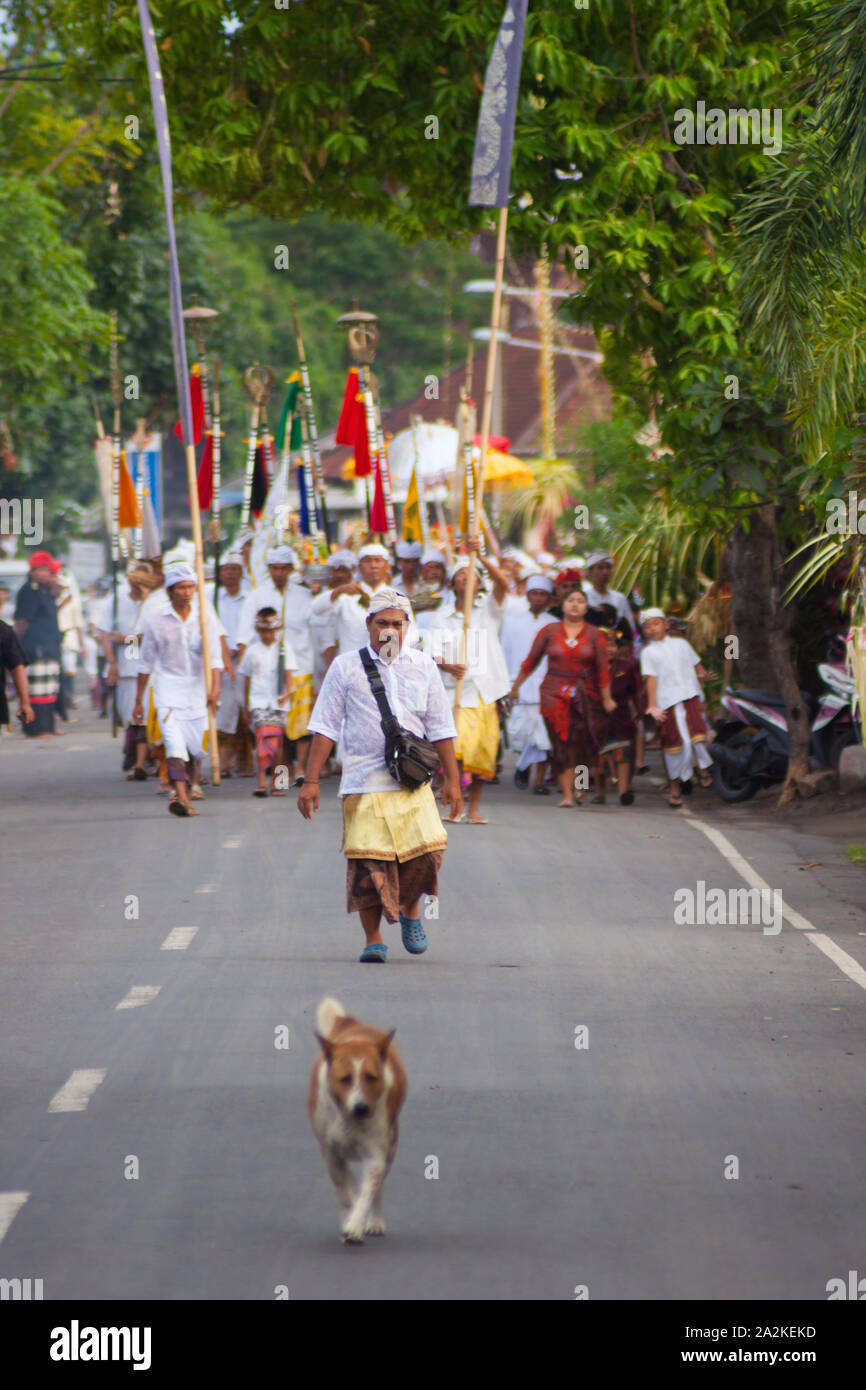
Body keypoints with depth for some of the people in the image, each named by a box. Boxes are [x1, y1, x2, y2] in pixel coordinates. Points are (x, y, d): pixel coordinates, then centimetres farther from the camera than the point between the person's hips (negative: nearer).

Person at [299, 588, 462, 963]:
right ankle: (373, 939, 6)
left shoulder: (422, 666, 12)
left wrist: (452, 778, 12)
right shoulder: (346, 667, 6)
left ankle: (410, 909, 15)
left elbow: (440, 727, 16)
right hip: (364, 783, -1)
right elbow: (325, 726, 5)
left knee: (428, 846, -13)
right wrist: (311, 780, 0)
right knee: (368, 858, -6)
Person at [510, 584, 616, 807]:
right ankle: (567, 794, -6)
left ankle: (582, 786, 22)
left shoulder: (594, 635, 4)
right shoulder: (549, 631, 4)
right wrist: (516, 686, 15)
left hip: (585, 696, 1)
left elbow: (602, 669, 6)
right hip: (555, 694, 0)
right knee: (562, 745, -7)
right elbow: (531, 661, 11)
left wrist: (606, 699, 5)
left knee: (584, 745, -3)